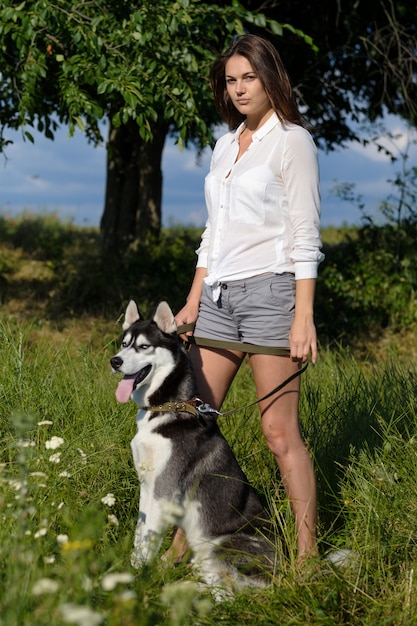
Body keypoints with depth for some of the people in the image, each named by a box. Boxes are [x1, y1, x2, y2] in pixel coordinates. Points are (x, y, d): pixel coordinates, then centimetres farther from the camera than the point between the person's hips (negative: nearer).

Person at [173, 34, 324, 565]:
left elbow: (305, 236, -8)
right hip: (219, 296, 7)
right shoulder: (225, 145, 18)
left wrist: (304, 316, -15)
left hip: (269, 289, -7)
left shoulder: (291, 140, -2)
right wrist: (193, 303, 16)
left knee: (280, 433, -8)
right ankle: (184, 543, 12)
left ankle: (307, 555, -2)